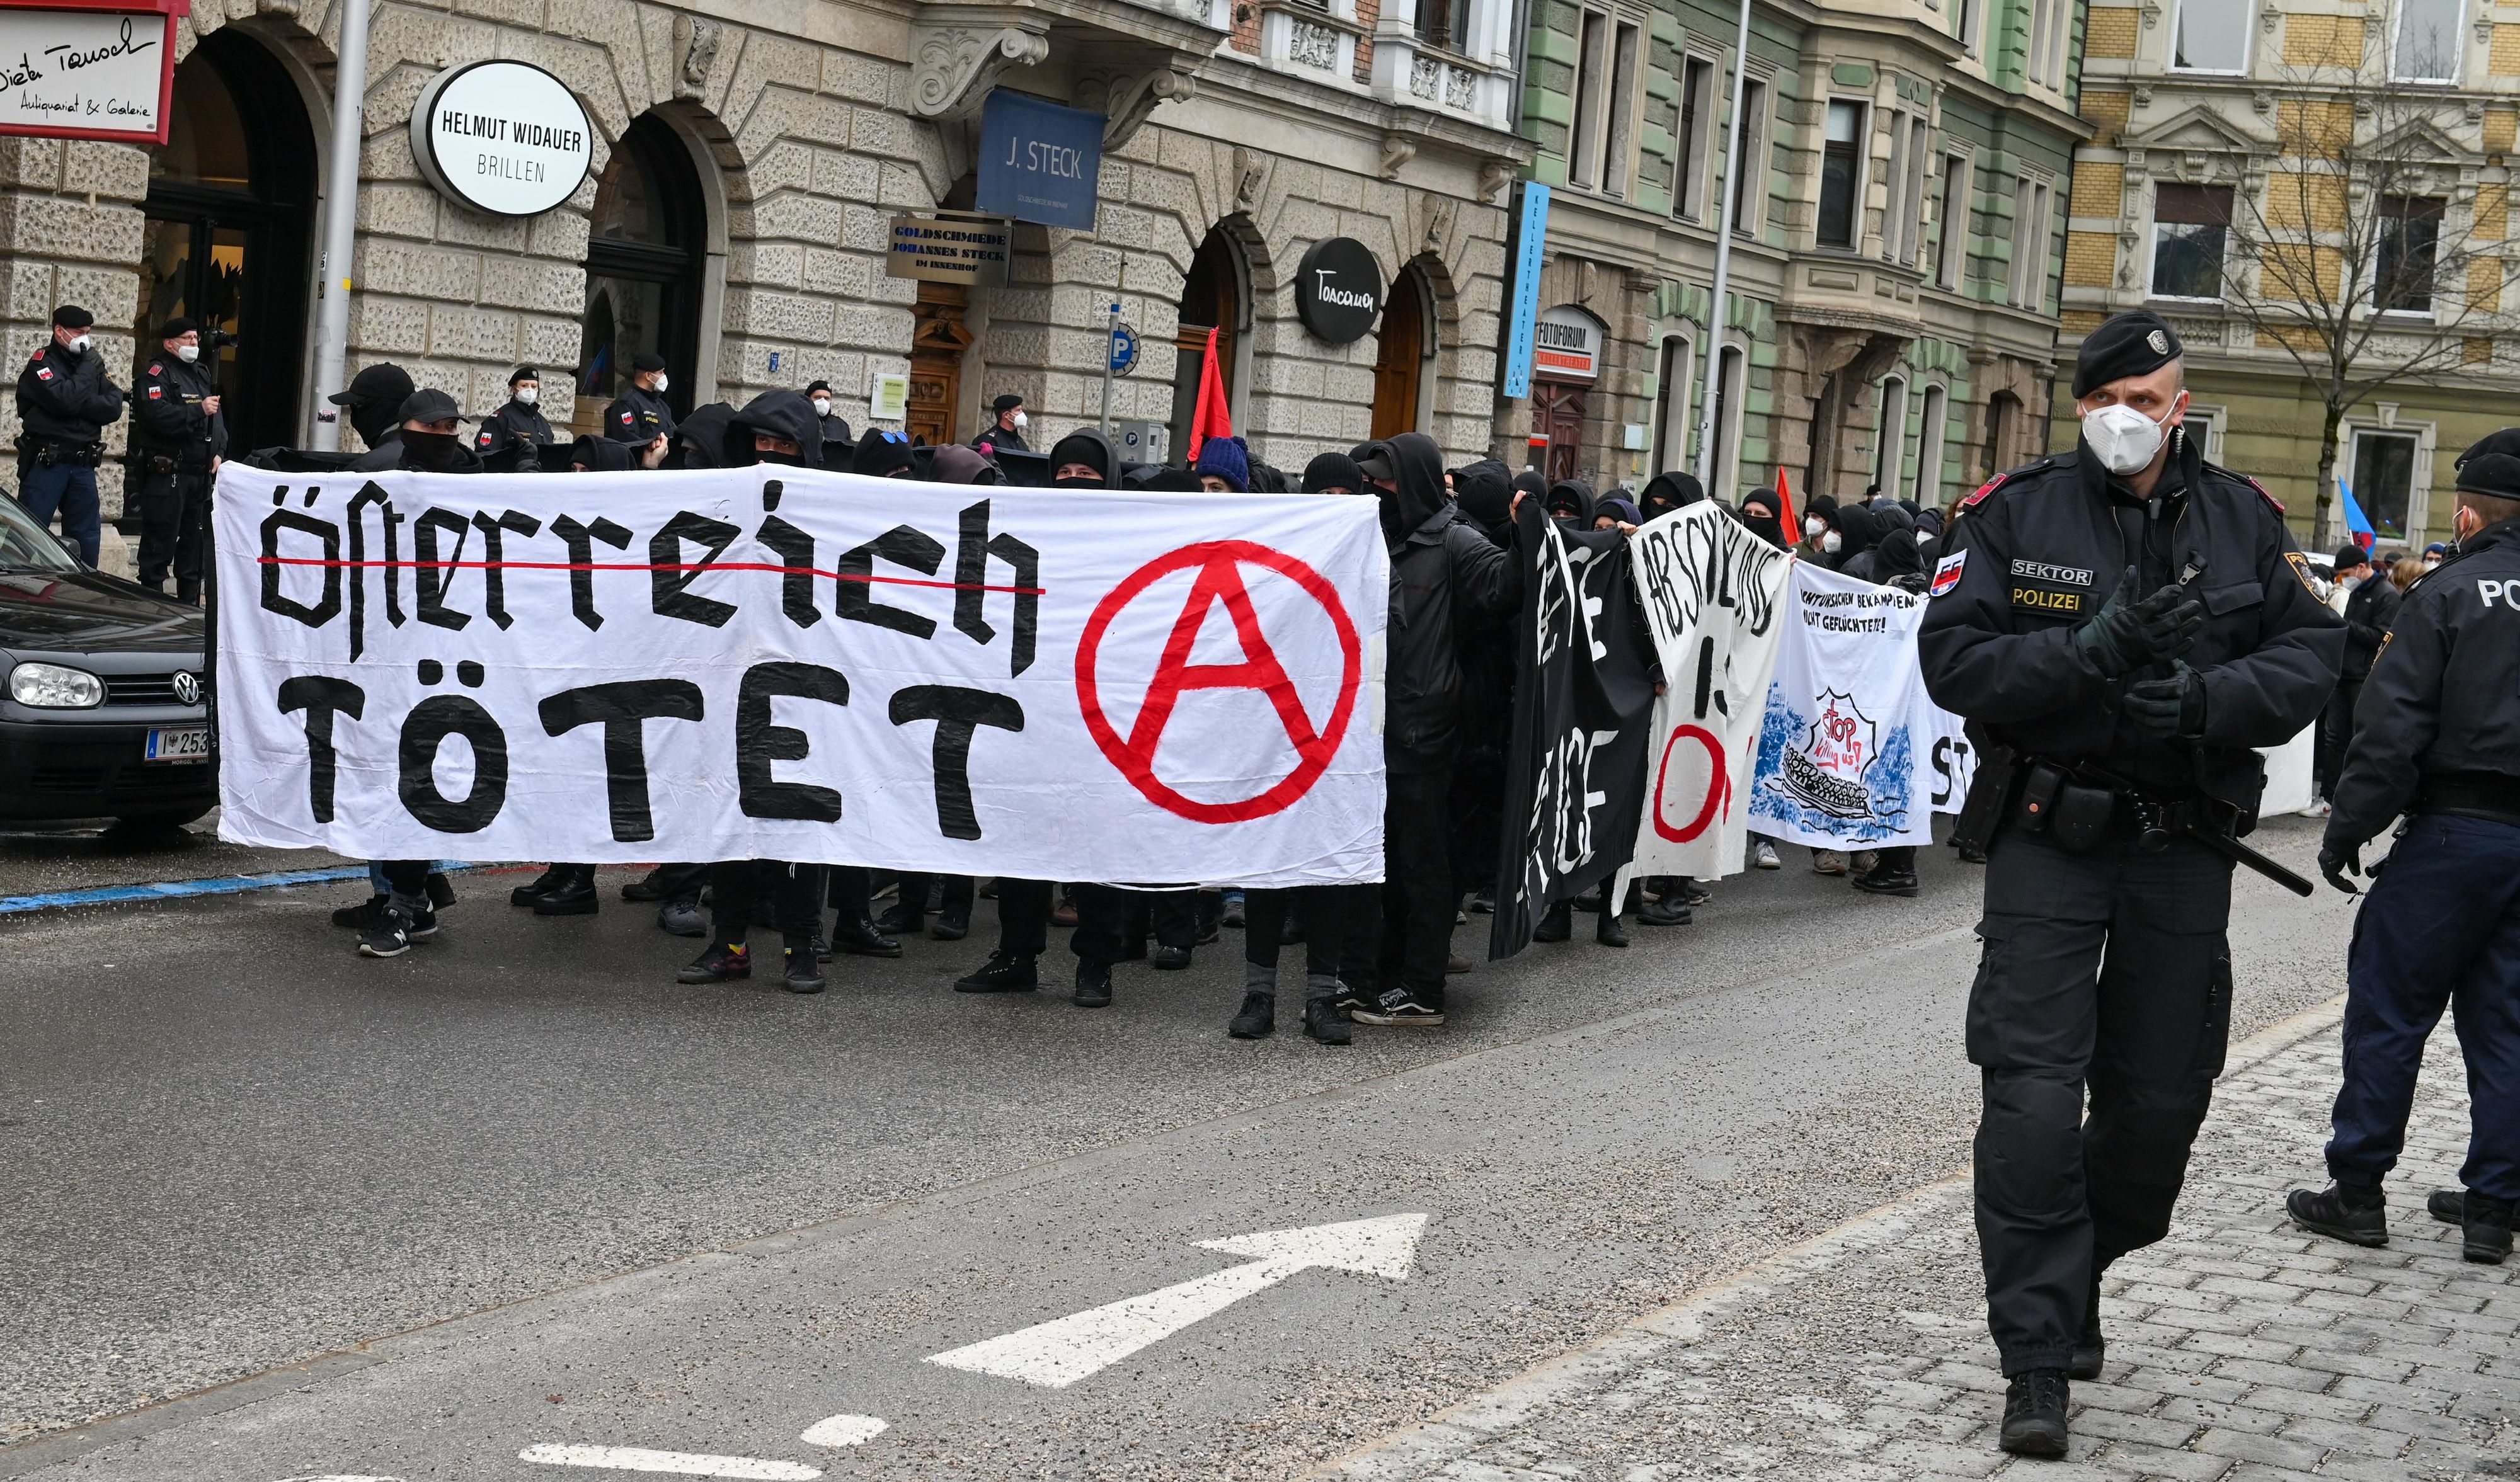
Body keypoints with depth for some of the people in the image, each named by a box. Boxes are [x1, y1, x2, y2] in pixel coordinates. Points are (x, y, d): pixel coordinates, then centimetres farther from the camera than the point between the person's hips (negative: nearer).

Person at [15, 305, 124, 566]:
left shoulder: (91, 363, 14)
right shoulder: (43, 364, -4)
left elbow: (114, 407, 1)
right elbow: (64, 400, -23)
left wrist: (81, 405, -13)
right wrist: (88, 369, -11)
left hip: (83, 466, 6)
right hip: (46, 464, -6)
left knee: (87, 540, 9)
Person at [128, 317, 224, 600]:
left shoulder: (202, 375, 20)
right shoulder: (157, 374, -7)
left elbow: (217, 419, 21)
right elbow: (157, 416, -22)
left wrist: (218, 453, 5)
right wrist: (199, 410, -22)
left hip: (200, 474, 9)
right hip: (166, 475, -8)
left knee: (196, 545, 14)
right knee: (159, 546, -5)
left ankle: (190, 603, 22)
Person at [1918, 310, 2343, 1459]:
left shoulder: (2243, 521, 4)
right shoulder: (2017, 515, -3)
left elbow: (2312, 653, 0)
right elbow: (1953, 657, -10)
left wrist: (2209, 697, -19)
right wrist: (2089, 652, -24)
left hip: (2183, 846, 3)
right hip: (2050, 839, -3)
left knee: (2160, 1096, 11)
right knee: (2033, 1095, -10)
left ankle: (2076, 1280, 37)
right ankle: (2038, 1362, -3)